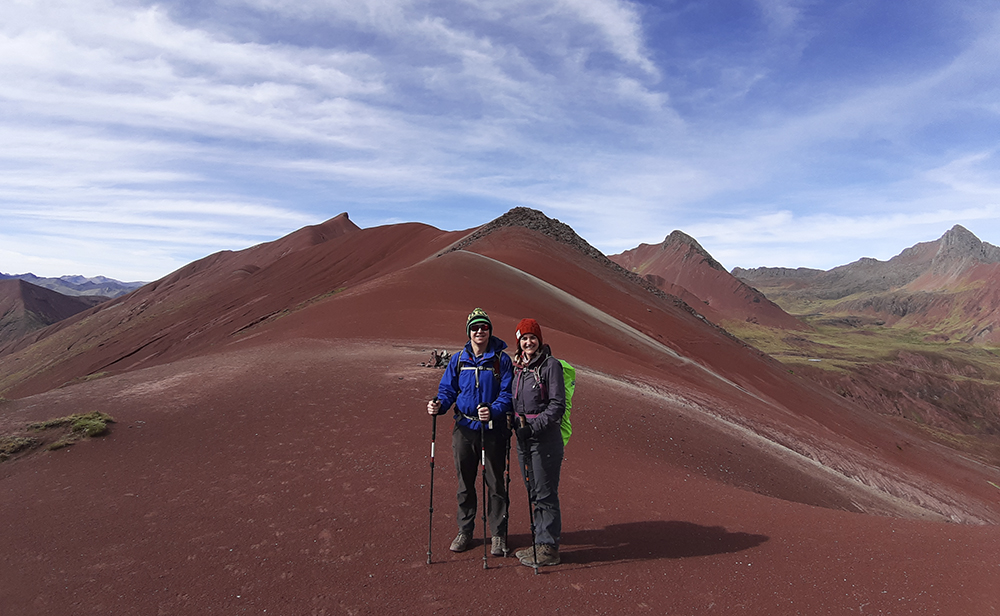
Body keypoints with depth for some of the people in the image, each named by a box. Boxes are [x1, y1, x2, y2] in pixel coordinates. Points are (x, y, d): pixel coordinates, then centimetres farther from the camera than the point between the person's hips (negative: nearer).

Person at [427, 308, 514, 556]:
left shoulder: (502, 359, -5)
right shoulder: (458, 360, 4)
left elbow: (508, 393, -8)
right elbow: (448, 390, 6)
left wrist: (493, 411, -27)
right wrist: (439, 405, -16)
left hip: (493, 430, -3)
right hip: (464, 429, 3)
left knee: (495, 484, 7)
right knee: (465, 483, 15)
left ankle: (499, 534, 24)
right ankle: (465, 531, 33)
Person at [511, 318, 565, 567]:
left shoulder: (551, 365, -10)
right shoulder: (518, 367, 12)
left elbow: (557, 405, -14)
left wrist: (534, 426, -21)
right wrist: (516, 424, 10)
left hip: (545, 437, -7)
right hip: (523, 436, 8)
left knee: (545, 493, 0)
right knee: (533, 492, 15)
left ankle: (548, 549, 11)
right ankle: (540, 542, 27)